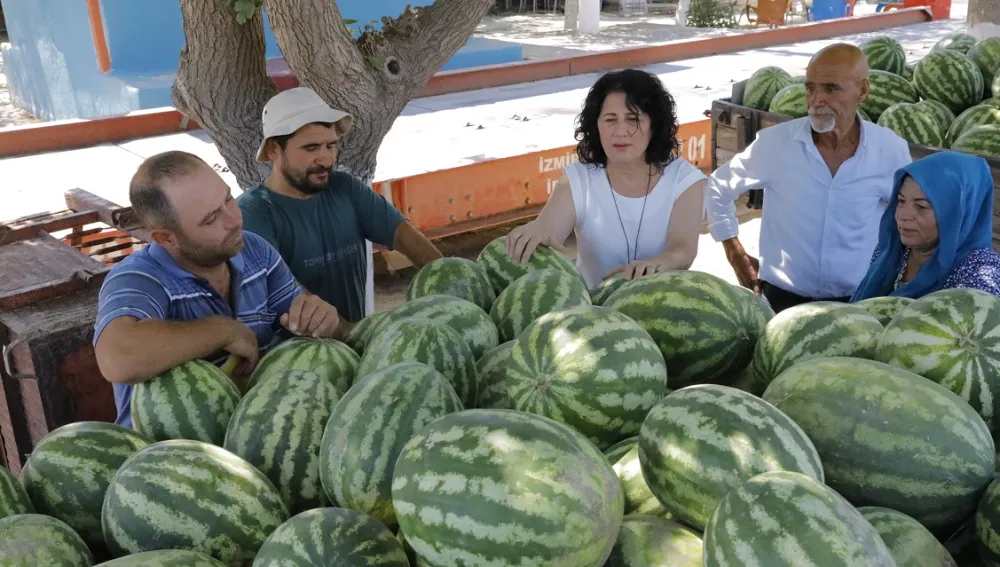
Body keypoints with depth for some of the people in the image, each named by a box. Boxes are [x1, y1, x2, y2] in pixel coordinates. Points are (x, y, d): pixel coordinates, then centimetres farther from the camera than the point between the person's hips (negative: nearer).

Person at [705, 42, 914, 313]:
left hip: (858, 302, 1)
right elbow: (717, 188, 7)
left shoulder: (891, 150, -3)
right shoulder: (775, 142, -7)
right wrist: (736, 255, 5)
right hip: (782, 299, -1)